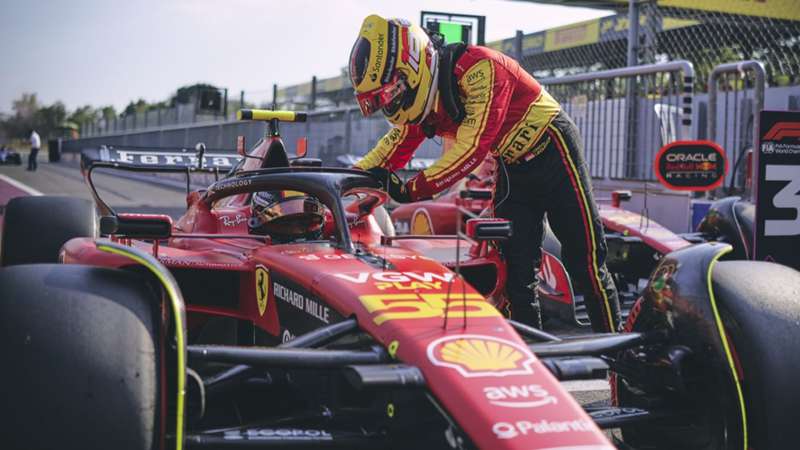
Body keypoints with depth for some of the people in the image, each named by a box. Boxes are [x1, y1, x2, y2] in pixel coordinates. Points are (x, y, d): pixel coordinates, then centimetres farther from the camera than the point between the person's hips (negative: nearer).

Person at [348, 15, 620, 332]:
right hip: (512, 167, 8)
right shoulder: (424, 95, -4)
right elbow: (396, 145, 3)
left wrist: (414, 189, -31)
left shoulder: (478, 68, -30)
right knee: (516, 267, 4)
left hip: (552, 151, -7)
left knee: (585, 260, -6)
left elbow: (472, 149, -33)